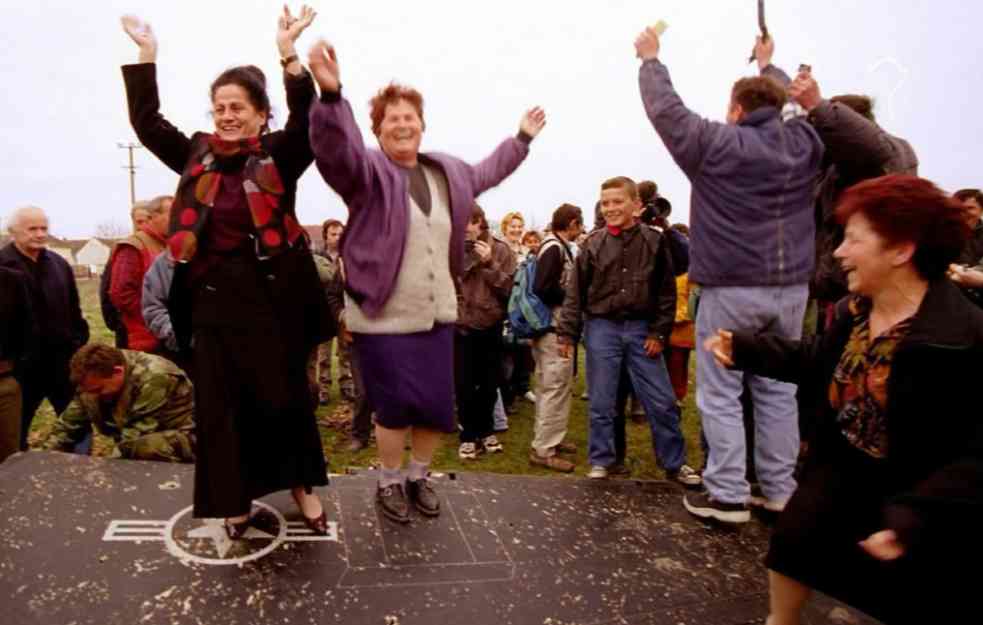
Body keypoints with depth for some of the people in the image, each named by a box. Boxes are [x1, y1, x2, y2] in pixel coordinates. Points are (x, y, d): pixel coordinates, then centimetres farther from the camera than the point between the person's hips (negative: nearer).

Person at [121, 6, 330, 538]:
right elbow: (147, 122, 7)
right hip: (214, 298, 3)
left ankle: (301, 487, 28)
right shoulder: (198, 155, 7)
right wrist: (146, 55, 1)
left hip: (271, 296, -3)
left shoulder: (279, 156, -3)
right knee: (221, 404, 9)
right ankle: (235, 499, 25)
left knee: (284, 396, 9)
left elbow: (308, 121, -19)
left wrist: (288, 54, -29)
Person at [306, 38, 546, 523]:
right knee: (396, 406, 2)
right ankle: (388, 482, 28)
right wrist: (330, 94, -47)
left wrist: (522, 138, 40)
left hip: (437, 315, 6)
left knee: (438, 405, 11)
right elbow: (335, 147, -30)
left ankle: (419, 476, 35)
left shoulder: (447, 172, 12)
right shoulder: (366, 169, -8)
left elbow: (486, 173, 32)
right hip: (384, 318, -6)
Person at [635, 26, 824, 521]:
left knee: (720, 395, 2)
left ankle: (727, 495, 5)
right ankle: (780, 490, 20)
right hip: (790, 288, 6)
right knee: (778, 391, 12)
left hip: (731, 289, -5)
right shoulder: (804, 143, 7)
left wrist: (650, 58, 17)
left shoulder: (718, 144, -7)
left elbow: (665, 108, 2)